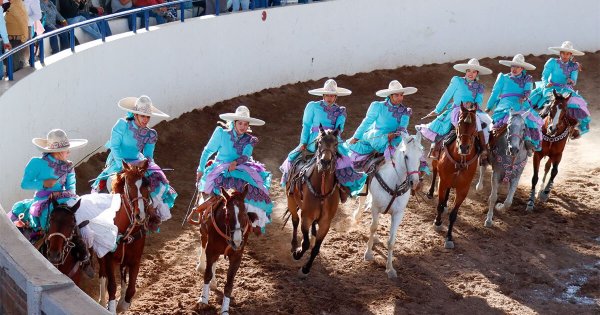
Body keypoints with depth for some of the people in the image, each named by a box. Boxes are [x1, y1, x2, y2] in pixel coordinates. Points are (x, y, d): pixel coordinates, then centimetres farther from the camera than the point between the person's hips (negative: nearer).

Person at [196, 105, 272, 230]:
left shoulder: (249, 140, 5)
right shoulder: (221, 133, -2)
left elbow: (246, 156, -10)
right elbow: (208, 151, 4)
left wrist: (236, 162, -30)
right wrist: (201, 170, 2)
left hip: (240, 168, 3)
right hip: (220, 167, -2)